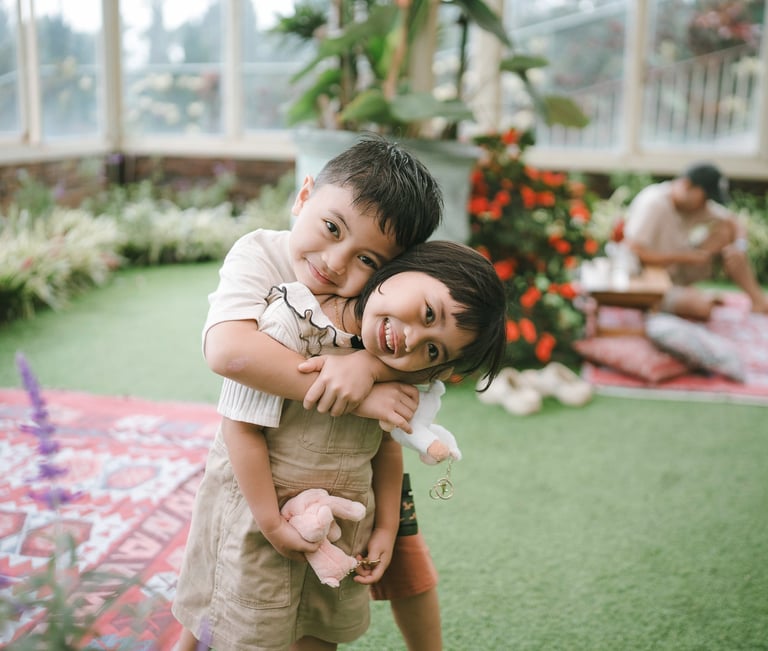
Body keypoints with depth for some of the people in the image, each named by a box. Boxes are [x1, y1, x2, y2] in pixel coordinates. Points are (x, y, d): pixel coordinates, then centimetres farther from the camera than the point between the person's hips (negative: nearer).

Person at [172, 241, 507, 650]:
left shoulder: (396, 369, -8)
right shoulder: (292, 323, -27)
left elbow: (386, 443, 5)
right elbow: (243, 429, -24)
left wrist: (386, 527, 2)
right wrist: (274, 525, -21)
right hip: (256, 511, -5)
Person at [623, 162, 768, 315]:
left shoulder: (698, 202, 0)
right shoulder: (653, 203, -22)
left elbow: (733, 222, 7)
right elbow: (634, 251, -30)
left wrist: (738, 247, -16)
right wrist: (685, 257, -25)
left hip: (677, 275, 8)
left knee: (725, 230, -6)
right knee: (701, 306, -34)